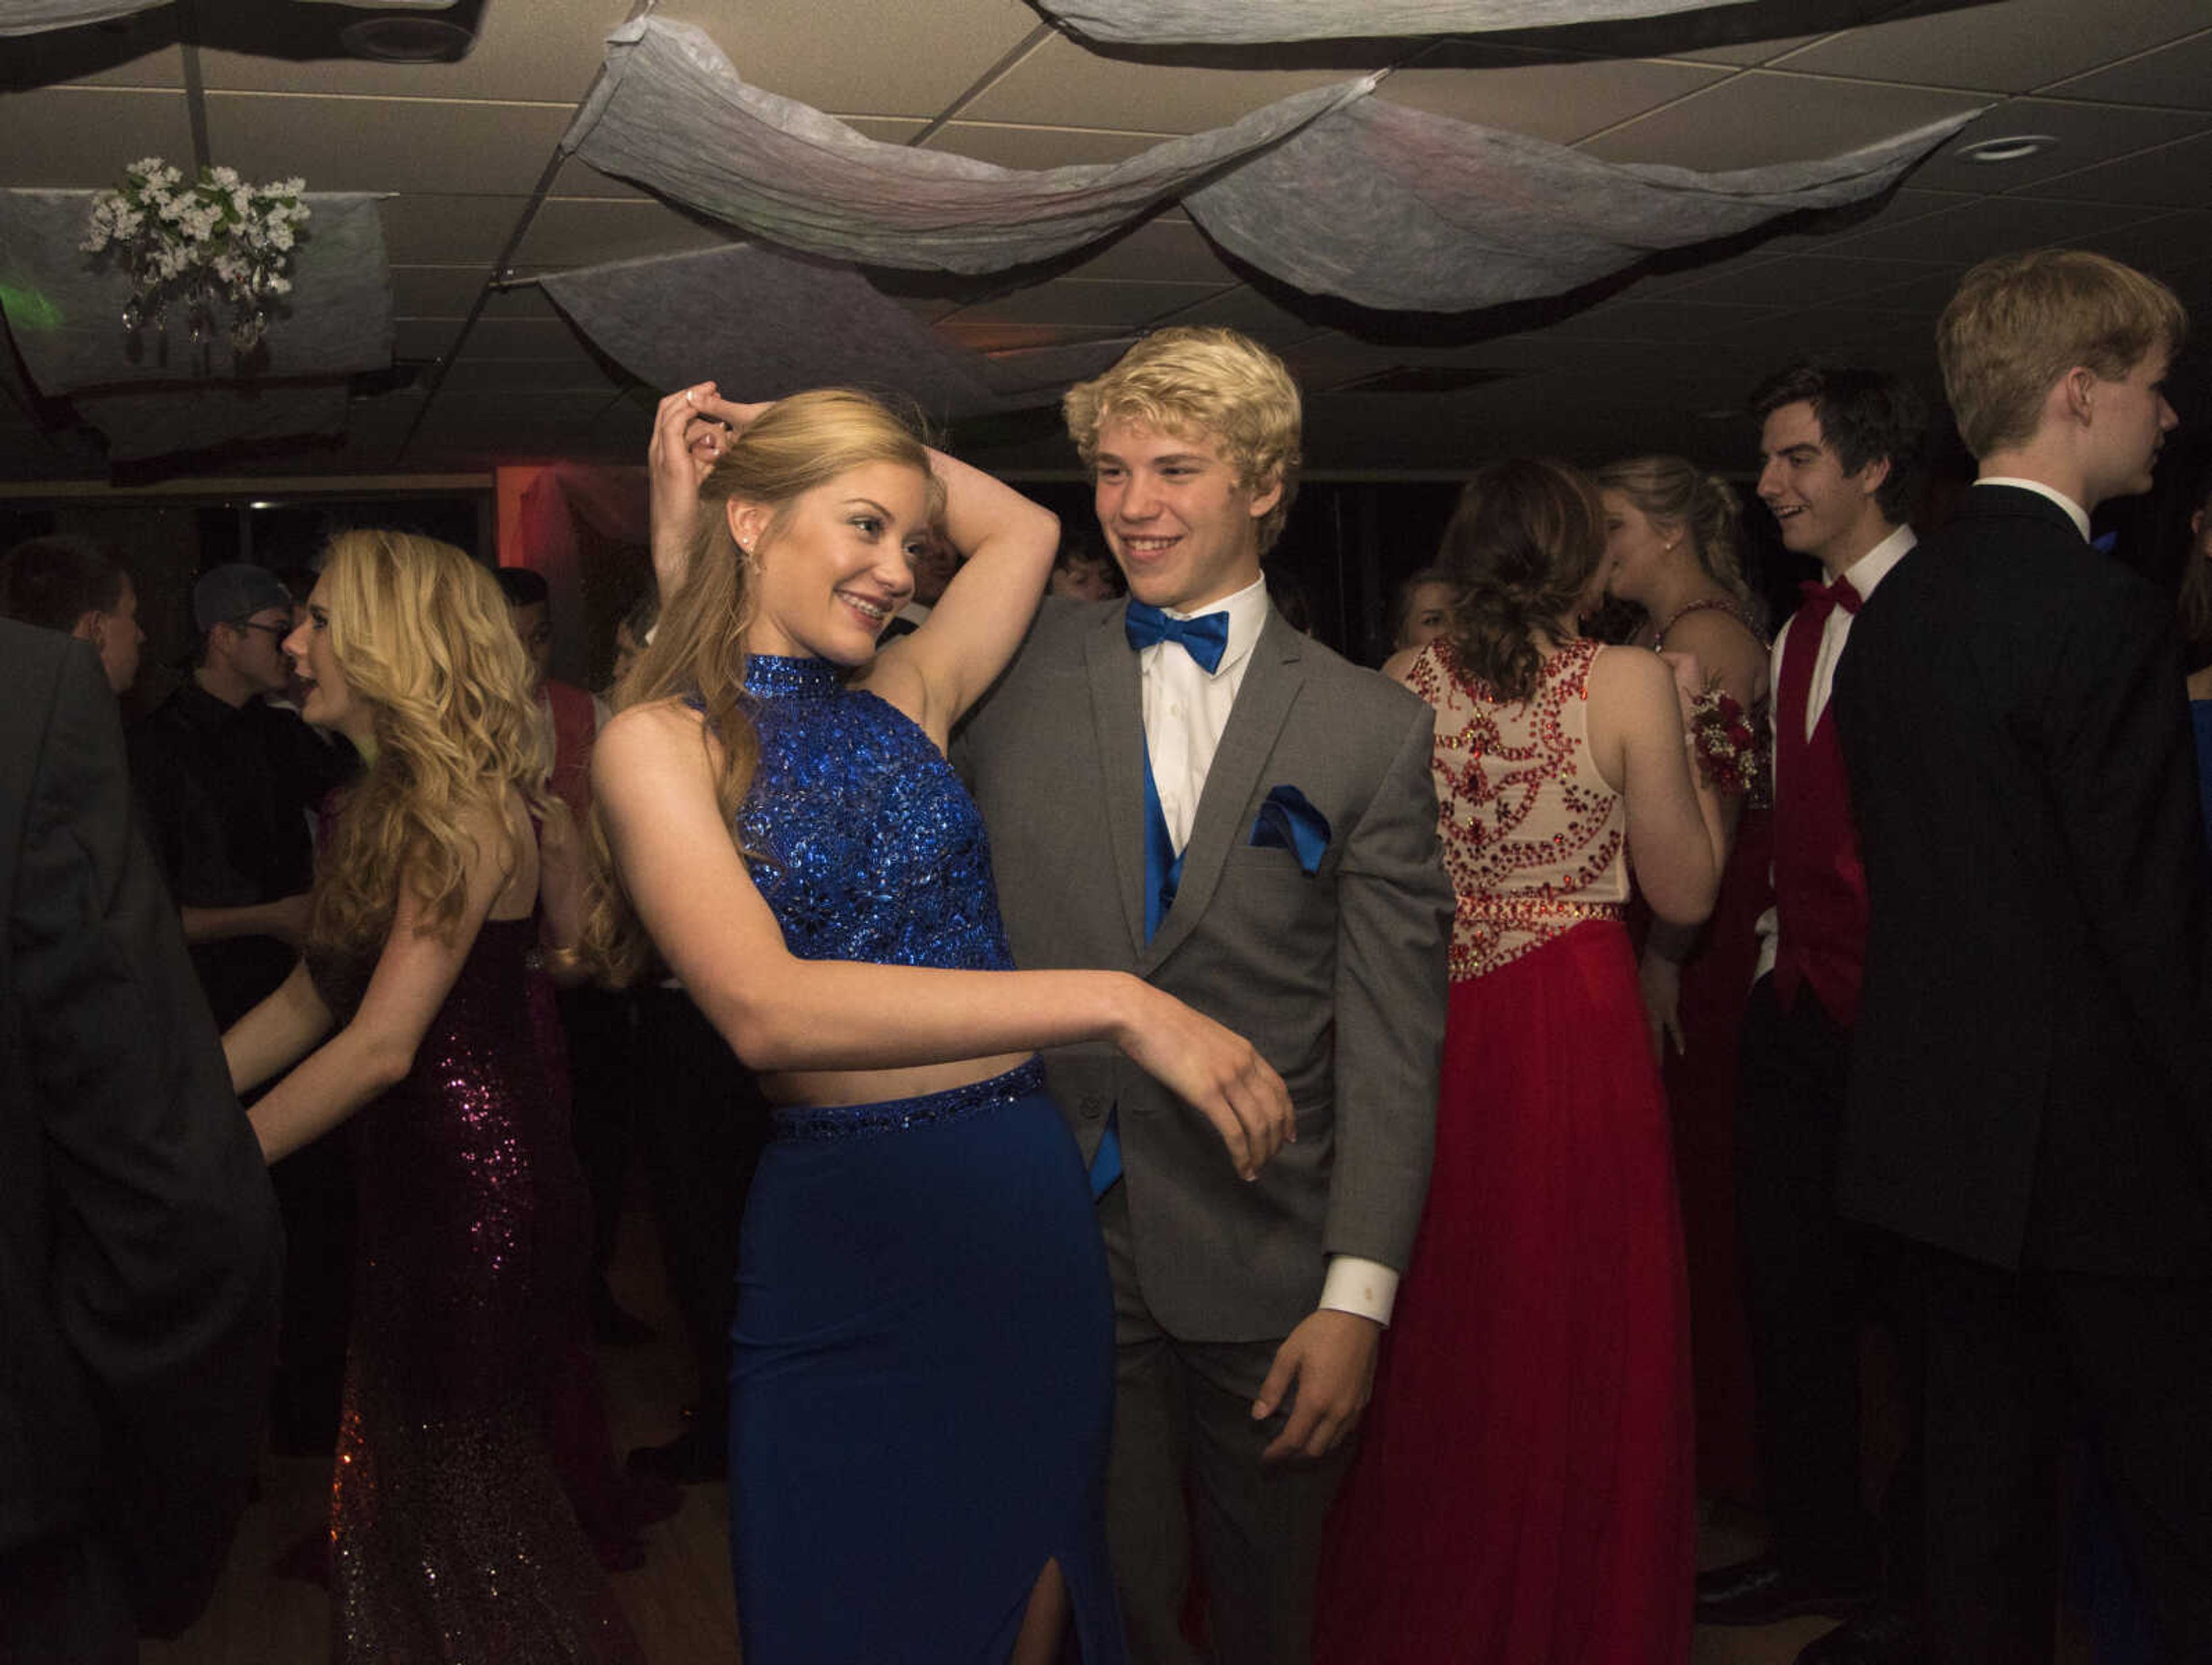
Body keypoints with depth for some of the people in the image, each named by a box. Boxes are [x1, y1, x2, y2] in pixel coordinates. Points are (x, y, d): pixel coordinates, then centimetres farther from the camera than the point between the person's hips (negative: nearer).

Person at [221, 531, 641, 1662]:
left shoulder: (464, 806, -17)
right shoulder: (388, 806, 12)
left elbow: (382, 1046, -23)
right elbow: (308, 998, 13)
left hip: (480, 1186, -9)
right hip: (417, 1180, 9)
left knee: (463, 1501, 3)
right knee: (401, 1494, 16)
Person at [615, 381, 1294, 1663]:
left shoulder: (906, 701, 8)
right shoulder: (662, 740, -7)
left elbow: (1028, 527, 25)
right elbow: (766, 1010, -23)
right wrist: (1111, 1002, -28)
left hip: (1040, 1210, 5)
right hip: (852, 1232, -4)